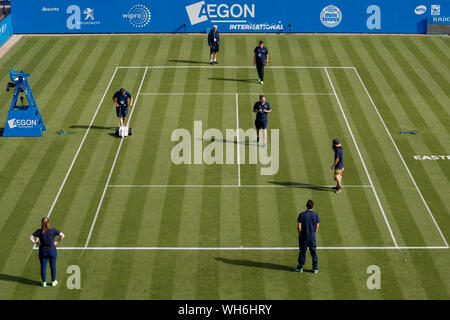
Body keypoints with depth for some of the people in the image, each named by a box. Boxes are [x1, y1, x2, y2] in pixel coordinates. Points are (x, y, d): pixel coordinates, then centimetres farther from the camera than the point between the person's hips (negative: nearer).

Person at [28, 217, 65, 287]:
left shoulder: (39, 231, -8)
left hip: (42, 252, 0)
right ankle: (53, 282, 25)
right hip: (52, 251, 0)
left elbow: (31, 238, -12)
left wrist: (36, 243, -2)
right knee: (53, 266, 15)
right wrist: (57, 241, -3)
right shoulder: (53, 230, -9)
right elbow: (62, 235, -13)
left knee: (43, 267, 13)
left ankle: (44, 283, 22)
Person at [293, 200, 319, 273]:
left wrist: (300, 235, 2)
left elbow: (299, 227, -12)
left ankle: (300, 268, 16)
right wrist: (314, 234, 12)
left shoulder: (302, 215, -12)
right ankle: (315, 268, 14)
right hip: (312, 236, 2)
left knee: (302, 251, 7)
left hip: (304, 236, -2)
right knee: (313, 252, 10)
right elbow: (317, 226, 0)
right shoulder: (315, 214, -5)